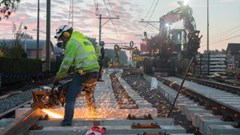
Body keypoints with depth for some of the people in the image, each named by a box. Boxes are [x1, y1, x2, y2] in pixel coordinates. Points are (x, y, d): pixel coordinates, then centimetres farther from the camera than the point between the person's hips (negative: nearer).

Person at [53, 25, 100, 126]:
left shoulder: (71, 42, -3)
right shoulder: (83, 39, 24)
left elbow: (66, 63, -7)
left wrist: (58, 78, 3)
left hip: (84, 72, -9)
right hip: (95, 70, 9)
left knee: (70, 98, -5)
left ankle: (67, 123, -11)